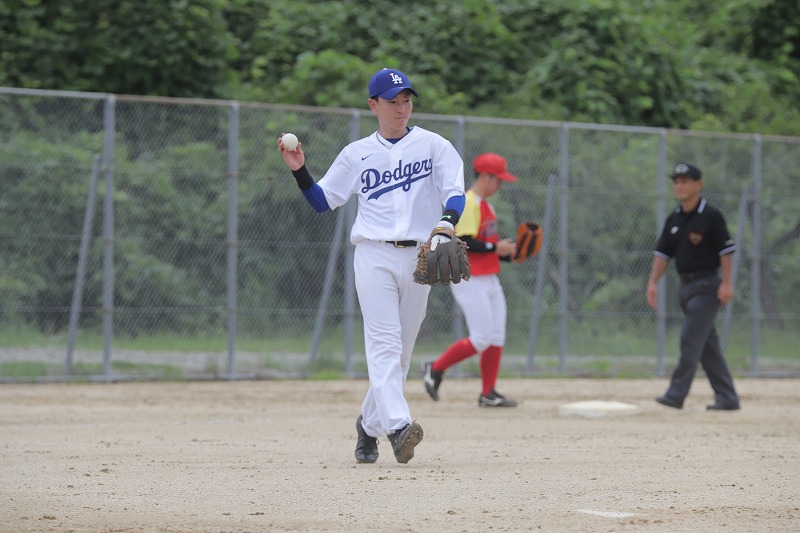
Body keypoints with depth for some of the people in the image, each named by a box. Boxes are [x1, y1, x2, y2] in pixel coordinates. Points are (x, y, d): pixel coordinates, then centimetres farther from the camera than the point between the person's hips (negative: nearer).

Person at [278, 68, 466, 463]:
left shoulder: (434, 146, 7)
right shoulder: (357, 154, 11)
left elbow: (455, 193, -4)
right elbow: (321, 201, 15)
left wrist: (447, 221, -24)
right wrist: (299, 170, -1)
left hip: (418, 258, 1)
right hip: (374, 255, -1)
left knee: (401, 351, 6)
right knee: (384, 342, -17)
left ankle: (370, 423, 22)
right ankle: (397, 426, -30)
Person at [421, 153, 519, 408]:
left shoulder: (485, 205, 17)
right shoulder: (468, 204, -14)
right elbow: (464, 244, -22)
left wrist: (508, 253, 8)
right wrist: (495, 247, -20)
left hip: (489, 279, 10)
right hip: (470, 280, -10)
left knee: (496, 338, 6)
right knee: (481, 339, -11)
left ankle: (488, 394, 10)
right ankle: (435, 368, 3)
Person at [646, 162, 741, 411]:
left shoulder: (711, 216, -9)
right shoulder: (674, 220, 11)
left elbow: (726, 250, -10)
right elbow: (662, 253, 11)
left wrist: (726, 283, -16)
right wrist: (653, 283, 0)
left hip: (706, 285, -8)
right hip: (686, 285, 8)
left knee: (690, 338, -14)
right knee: (707, 343, 8)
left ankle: (676, 394, -17)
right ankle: (727, 397, 13)